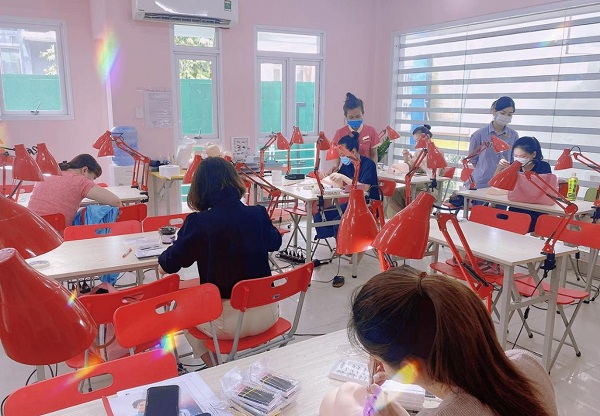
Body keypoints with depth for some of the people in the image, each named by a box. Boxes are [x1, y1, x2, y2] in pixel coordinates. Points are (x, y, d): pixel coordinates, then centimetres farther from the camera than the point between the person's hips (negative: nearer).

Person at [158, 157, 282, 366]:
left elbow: (168, 264, -1)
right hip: (267, 315, 4)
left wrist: (164, 261, 22)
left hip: (228, 322, -3)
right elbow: (275, 242, 16)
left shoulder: (198, 223, -16)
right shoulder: (258, 215, -7)